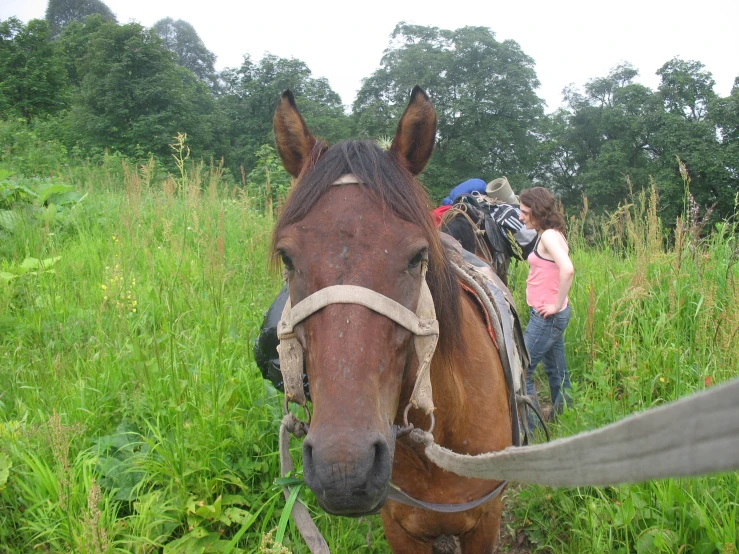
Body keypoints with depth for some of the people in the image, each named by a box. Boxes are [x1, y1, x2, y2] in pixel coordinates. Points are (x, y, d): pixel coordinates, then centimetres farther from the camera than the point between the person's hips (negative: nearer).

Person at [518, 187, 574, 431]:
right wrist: (557, 305, 13)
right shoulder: (547, 235, 12)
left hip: (547, 316, -10)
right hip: (548, 316, 10)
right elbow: (560, 269, 22)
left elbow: (567, 270, -32)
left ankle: (528, 428, 4)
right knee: (555, 370, 18)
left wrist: (557, 304, -23)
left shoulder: (549, 236, -16)